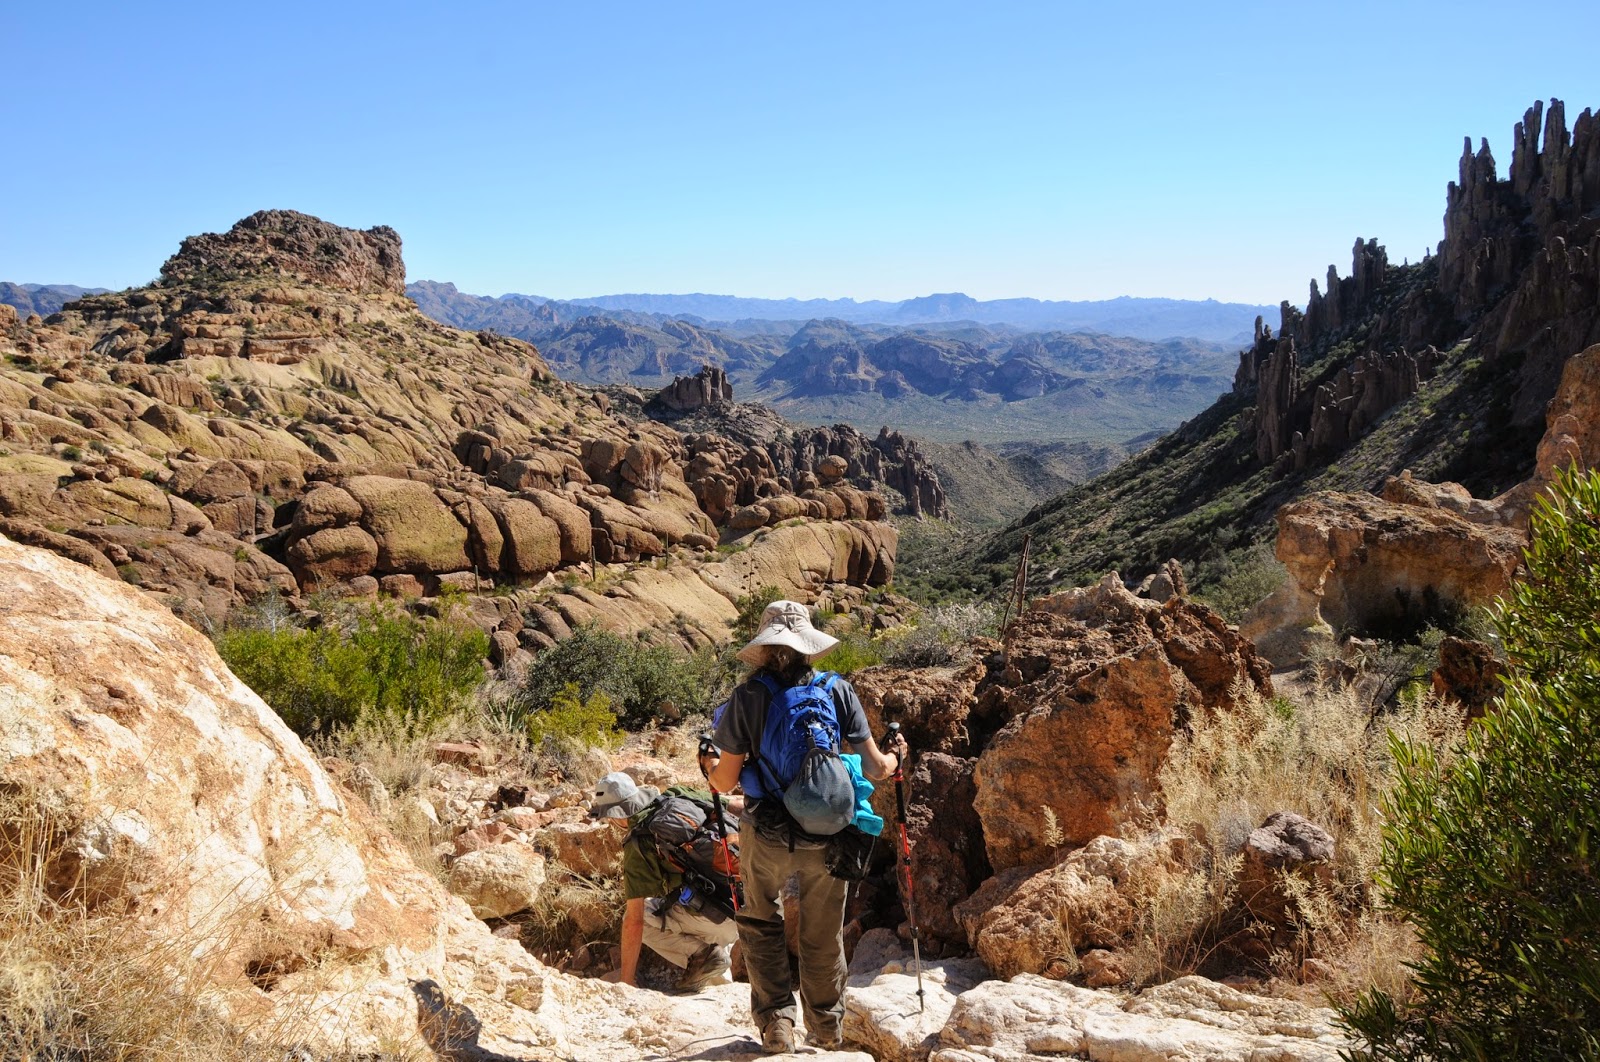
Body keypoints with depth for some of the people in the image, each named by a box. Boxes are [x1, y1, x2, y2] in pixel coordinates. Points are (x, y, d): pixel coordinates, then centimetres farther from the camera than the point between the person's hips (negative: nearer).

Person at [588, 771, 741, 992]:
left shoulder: (638, 844, -8)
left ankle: (702, 954, -2)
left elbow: (634, 921, -6)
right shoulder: (680, 795, 8)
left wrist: (626, 980, 3)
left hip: (724, 916, -7)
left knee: (638, 916, 9)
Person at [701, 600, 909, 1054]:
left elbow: (725, 782, -5)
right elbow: (875, 768, -5)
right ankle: (826, 1029, 34)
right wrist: (894, 757, 18)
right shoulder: (838, 690, -5)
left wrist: (709, 763, 17)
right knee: (823, 938, 20)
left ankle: (776, 1021, 17)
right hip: (827, 837, 2)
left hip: (766, 835, -1)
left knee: (761, 924, 23)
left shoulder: (747, 696, -9)